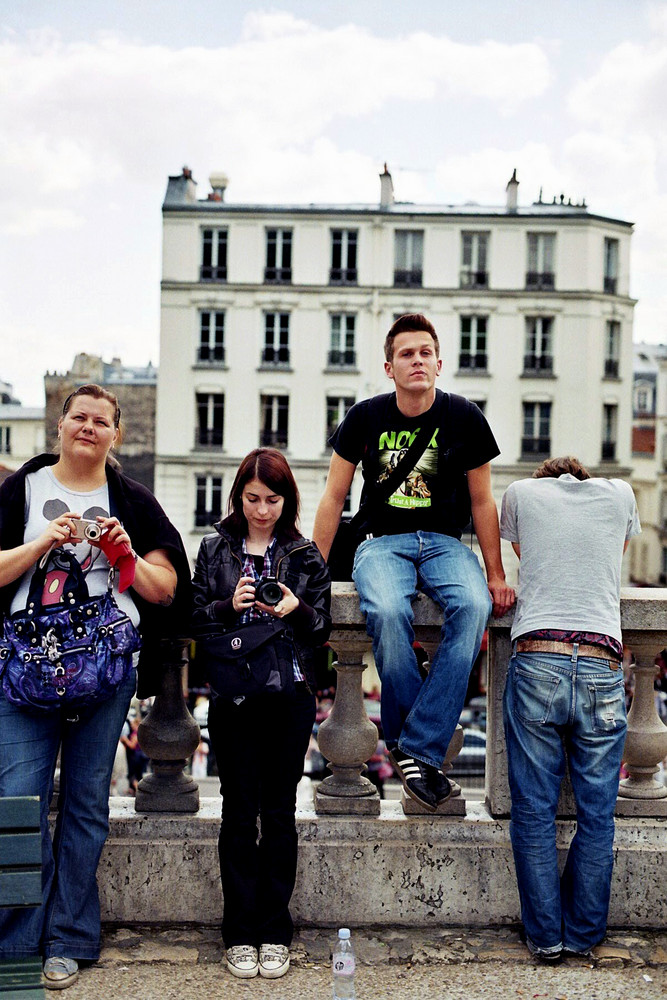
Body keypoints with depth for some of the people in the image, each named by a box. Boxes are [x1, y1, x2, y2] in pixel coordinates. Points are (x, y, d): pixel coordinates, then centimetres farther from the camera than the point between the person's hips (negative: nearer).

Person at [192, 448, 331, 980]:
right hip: (232, 694, 0)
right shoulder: (215, 549, 8)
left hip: (289, 696, 0)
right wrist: (229, 606, -14)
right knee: (239, 810, 3)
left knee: (280, 811, 4)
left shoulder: (305, 555, 7)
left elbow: (323, 628, 5)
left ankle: (275, 933, 14)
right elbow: (195, 617, 5)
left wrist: (297, 610, -15)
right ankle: (240, 934, 13)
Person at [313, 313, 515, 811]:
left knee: (473, 607, -33)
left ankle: (417, 747, -26)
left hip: (445, 542, 1)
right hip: (383, 542, -1)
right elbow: (334, 497, 6)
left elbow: (482, 501, 7)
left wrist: (496, 576, 3)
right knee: (387, 612, -36)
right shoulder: (365, 417, 1)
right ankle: (411, 739, -15)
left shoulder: (464, 418, 1)